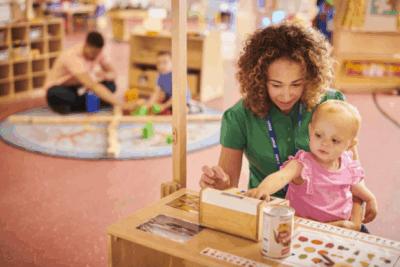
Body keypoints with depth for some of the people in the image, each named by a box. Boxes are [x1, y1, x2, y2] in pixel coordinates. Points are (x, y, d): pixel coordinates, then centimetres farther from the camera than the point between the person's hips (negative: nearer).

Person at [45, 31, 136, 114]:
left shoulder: (96, 52, -11)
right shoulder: (72, 56, -33)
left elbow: (112, 73, -2)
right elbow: (92, 86, -43)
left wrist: (105, 76, -30)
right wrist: (121, 104, -50)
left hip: (77, 87, 7)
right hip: (59, 88, -7)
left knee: (110, 85, -18)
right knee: (57, 94, -43)